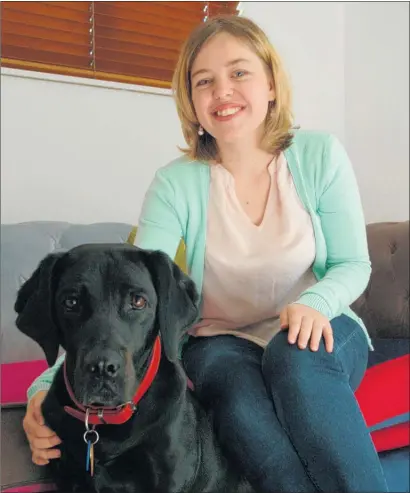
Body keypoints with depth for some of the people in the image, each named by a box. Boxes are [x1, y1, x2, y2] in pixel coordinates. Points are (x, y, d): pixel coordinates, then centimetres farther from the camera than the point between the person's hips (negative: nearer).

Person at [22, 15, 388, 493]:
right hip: (220, 342, 0)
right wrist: (51, 384, -34)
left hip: (318, 333, 1)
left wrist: (316, 303, -25)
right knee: (234, 377, -35)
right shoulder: (176, 184, -9)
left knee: (297, 357, -34)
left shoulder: (319, 156, -6)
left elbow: (353, 265, -1)